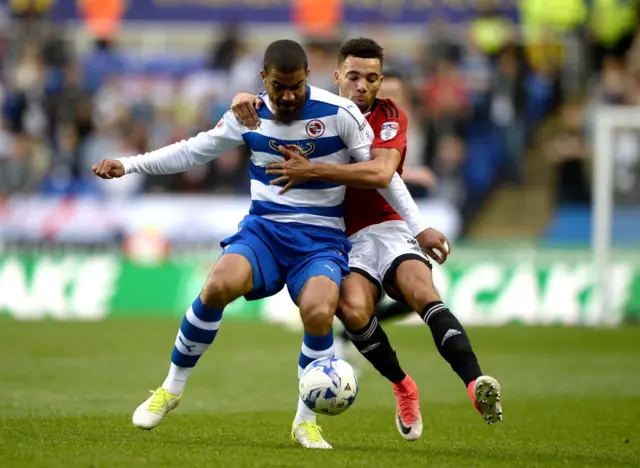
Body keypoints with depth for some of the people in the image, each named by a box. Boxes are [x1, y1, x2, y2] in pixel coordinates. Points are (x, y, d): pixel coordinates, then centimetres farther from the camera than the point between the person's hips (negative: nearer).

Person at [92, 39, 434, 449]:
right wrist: (128, 165, 6)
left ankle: (306, 421, -8)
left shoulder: (339, 113, -9)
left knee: (319, 312, -32)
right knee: (218, 285, -29)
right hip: (263, 230, 2)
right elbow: (192, 152, 13)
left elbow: (381, 171, -2)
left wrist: (419, 227, -2)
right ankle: (172, 388, -8)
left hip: (321, 240, -2)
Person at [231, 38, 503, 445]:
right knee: (353, 309, -30)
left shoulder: (391, 117, 1)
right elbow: (251, 106, 13)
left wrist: (314, 170, -25)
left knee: (421, 290, -31)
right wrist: (246, 101, -13)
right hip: (343, 237, 1)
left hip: (387, 227, -1)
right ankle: (403, 388, -7)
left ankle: (476, 384, -41)